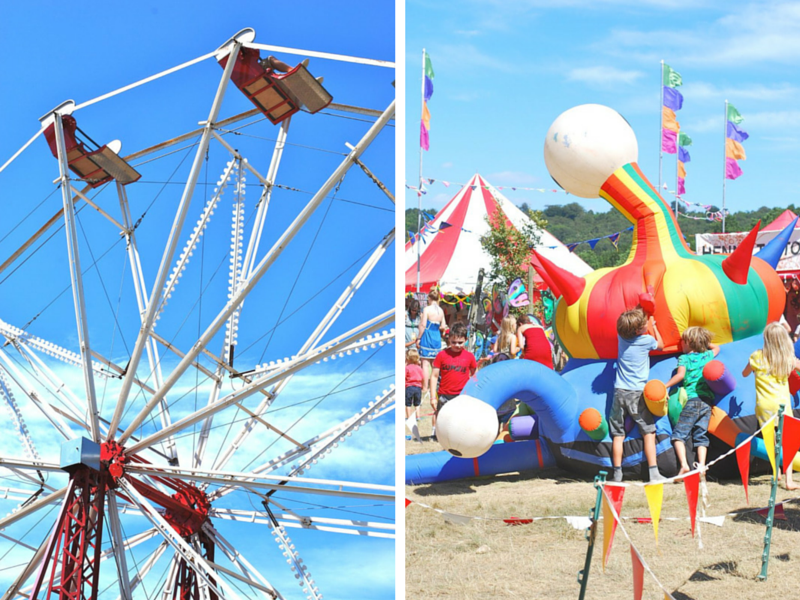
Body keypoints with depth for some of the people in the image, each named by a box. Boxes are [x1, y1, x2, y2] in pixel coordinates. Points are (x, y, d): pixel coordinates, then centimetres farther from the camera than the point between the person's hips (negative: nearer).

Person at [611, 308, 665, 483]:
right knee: (649, 432, 2)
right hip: (637, 393, -3)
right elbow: (661, 345, 18)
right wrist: (654, 326, 27)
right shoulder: (647, 340, -6)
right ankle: (654, 473, -5)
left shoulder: (621, 337, 4)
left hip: (619, 391, 3)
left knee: (617, 435, 7)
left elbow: (626, 326, 29)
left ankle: (617, 474, 5)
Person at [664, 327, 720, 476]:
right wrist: (704, 342, 42)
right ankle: (701, 466, -6)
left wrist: (665, 386, -11)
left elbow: (680, 374, -15)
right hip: (707, 401, 5)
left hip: (691, 399, -5)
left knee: (678, 434, -1)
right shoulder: (707, 355, 16)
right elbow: (716, 348, 38)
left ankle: (684, 464, -18)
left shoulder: (684, 358, 2)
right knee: (701, 435, 7)